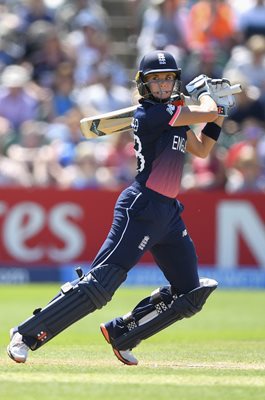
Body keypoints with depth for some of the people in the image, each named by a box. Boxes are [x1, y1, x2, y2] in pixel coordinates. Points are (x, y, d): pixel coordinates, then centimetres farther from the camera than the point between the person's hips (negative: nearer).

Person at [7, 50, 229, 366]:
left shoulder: (174, 114, 15)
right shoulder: (151, 113, -12)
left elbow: (202, 150, 25)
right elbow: (207, 113, -11)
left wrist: (217, 117, 15)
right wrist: (203, 91, 9)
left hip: (168, 213, 9)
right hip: (141, 209, -9)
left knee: (190, 295, 9)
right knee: (99, 284, -16)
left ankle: (120, 334, 17)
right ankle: (26, 334, -12)